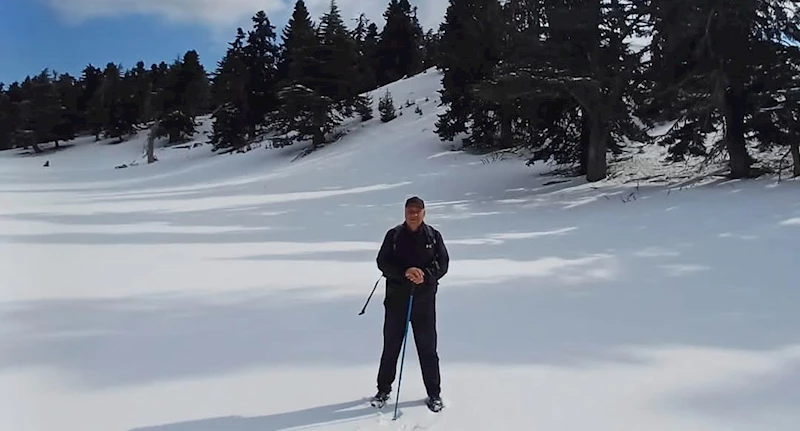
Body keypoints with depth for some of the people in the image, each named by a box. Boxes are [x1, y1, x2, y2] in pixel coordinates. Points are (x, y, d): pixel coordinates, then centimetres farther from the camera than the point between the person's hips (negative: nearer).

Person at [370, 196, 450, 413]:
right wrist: (405, 272, -20)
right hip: (397, 297, 1)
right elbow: (382, 262, -5)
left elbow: (443, 263, 0)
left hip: (424, 297, 0)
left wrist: (426, 274, -18)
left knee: (427, 346, 5)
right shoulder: (394, 235, 1)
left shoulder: (433, 236, 2)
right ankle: (384, 389, 26)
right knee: (391, 345, 11)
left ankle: (434, 393, 18)